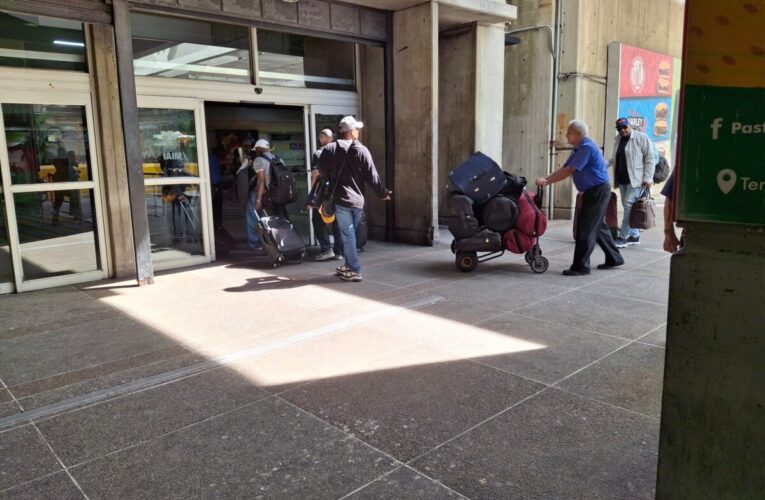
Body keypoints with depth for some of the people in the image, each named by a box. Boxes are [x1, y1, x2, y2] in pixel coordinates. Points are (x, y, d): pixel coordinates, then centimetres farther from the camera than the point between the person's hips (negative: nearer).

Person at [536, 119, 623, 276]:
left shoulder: (587, 147, -19)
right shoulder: (579, 149, 12)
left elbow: (569, 171, -23)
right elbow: (564, 168, 10)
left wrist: (547, 181, -20)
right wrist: (546, 178, -3)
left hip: (598, 191, -10)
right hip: (594, 191, 10)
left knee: (585, 228, -9)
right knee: (598, 226, 18)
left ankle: (580, 266, -5)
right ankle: (614, 258, 30)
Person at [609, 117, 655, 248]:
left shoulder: (641, 138, -6)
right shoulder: (618, 140, 14)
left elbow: (650, 158, -8)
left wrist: (648, 178, -14)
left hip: (636, 179, -7)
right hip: (622, 180, 7)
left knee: (629, 205, -12)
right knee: (629, 207, 10)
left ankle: (623, 237, -10)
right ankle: (634, 236, 19)